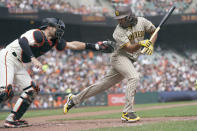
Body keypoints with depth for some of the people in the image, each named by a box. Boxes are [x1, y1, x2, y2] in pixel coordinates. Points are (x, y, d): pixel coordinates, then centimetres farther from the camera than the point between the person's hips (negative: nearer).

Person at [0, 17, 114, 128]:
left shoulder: (53, 41, 12)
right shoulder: (38, 34, -16)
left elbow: (72, 45, 18)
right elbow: (22, 41, -33)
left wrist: (95, 46, 15)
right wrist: (33, 59, -42)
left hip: (19, 64, 10)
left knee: (32, 90, 3)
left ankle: (12, 120, 3)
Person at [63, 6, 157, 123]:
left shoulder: (141, 22, -3)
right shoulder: (119, 32, -17)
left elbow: (154, 31, 8)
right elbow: (130, 48, -24)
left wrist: (151, 45, -8)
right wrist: (140, 44, -42)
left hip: (130, 61, 5)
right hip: (120, 57, -5)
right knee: (134, 77, -30)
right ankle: (127, 113, -31)